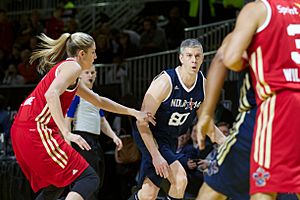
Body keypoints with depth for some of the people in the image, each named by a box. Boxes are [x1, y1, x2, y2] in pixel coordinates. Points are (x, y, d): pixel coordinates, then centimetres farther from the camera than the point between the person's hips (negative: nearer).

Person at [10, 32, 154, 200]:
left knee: (55, 186, 22)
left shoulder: (63, 67, 27)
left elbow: (98, 101, 36)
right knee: (89, 179, -10)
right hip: (38, 130, -10)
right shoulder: (73, 66, -3)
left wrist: (133, 112, 36)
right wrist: (67, 133, -29)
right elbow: (51, 94, -22)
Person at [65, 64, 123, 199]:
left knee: (98, 182, 10)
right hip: (83, 138, -9)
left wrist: (113, 136, 12)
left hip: (95, 140, 9)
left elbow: (102, 120, 26)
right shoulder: (77, 93, -6)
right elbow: (67, 119, -11)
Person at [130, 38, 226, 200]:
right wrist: (155, 155, -29)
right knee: (180, 178, -24)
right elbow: (142, 122, -23)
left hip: (170, 139, 7)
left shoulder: (203, 83, -5)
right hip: (150, 136, -7)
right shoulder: (165, 82, -25)